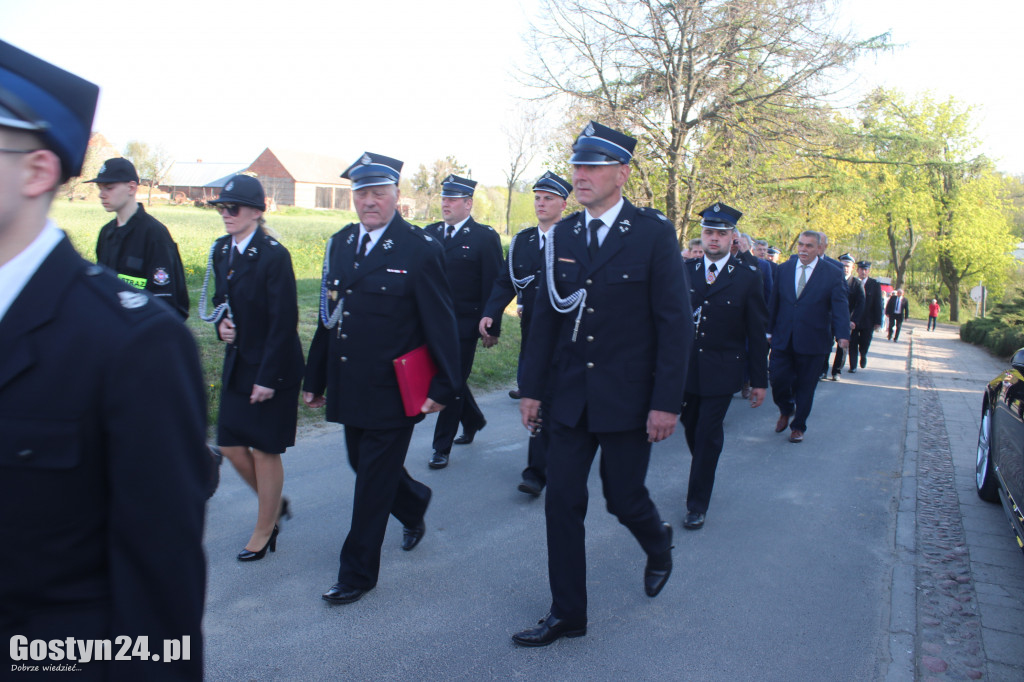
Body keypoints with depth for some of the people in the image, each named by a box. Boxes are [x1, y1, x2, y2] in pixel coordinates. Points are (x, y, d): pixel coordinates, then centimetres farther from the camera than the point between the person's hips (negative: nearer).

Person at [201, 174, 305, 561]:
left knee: (264, 451, 5)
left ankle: (264, 532, 24)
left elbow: (284, 321, -18)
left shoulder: (273, 255, -17)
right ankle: (275, 503, 36)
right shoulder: (221, 252, 6)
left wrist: (267, 377, -19)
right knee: (230, 446, 12)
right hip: (237, 364, 7)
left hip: (272, 368, -7)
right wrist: (222, 324, -4)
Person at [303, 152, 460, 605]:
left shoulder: (420, 249, -10)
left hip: (392, 390, -6)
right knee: (363, 465, 19)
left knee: (374, 481, 3)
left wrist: (444, 387, -11)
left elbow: (440, 324, -9)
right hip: (348, 387, 6)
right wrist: (315, 379, 13)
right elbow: (328, 316, 12)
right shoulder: (340, 244, 9)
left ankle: (358, 573, 19)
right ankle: (414, 505, 49)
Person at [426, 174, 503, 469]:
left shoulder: (485, 237, -6)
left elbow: (493, 286, -8)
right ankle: (473, 420, 40)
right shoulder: (430, 233, 9)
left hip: (465, 324, -5)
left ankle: (442, 447, 12)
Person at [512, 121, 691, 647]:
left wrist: (667, 402, -14)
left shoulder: (653, 233, -9)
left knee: (624, 499, 9)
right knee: (562, 503, 5)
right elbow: (546, 316, 7)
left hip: (627, 399, -4)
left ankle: (658, 545, 45)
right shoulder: (563, 236, 4)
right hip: (570, 396, 4)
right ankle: (567, 614, 21)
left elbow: (675, 322, -10)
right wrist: (532, 387, 6)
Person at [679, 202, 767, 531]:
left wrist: (759, 380, -1)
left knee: (708, 435, -1)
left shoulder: (748, 278, -3)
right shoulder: (684, 272, 4)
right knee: (692, 429, 14)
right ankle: (703, 476, 41)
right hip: (685, 367, 3)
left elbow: (756, 333, -1)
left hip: (722, 371, -3)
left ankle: (698, 504, 13)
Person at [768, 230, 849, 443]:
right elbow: (774, 303, 9)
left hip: (812, 342, -2)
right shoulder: (783, 269, 6)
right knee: (778, 379, -2)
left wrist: (842, 335, -22)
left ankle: (798, 426, 25)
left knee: (805, 386, 7)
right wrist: (768, 330, 6)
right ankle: (786, 410, 30)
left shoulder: (833, 274, -2)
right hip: (783, 338, 2)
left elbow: (840, 306, -9)